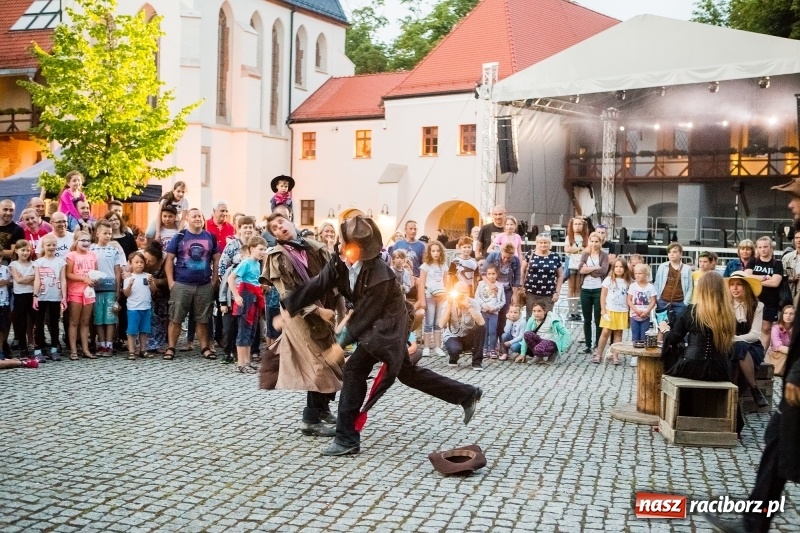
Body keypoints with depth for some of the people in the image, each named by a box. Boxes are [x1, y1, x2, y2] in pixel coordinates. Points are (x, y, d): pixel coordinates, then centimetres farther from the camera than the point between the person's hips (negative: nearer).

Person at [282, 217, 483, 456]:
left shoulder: (379, 275, -29)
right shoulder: (340, 263, -9)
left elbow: (366, 314, -25)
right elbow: (316, 286, -9)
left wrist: (341, 343, -22)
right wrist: (287, 310, -16)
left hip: (387, 326, -9)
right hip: (375, 324, 9)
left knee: (354, 369, -15)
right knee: (407, 372, 18)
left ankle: (347, 438, -6)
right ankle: (467, 395, 30)